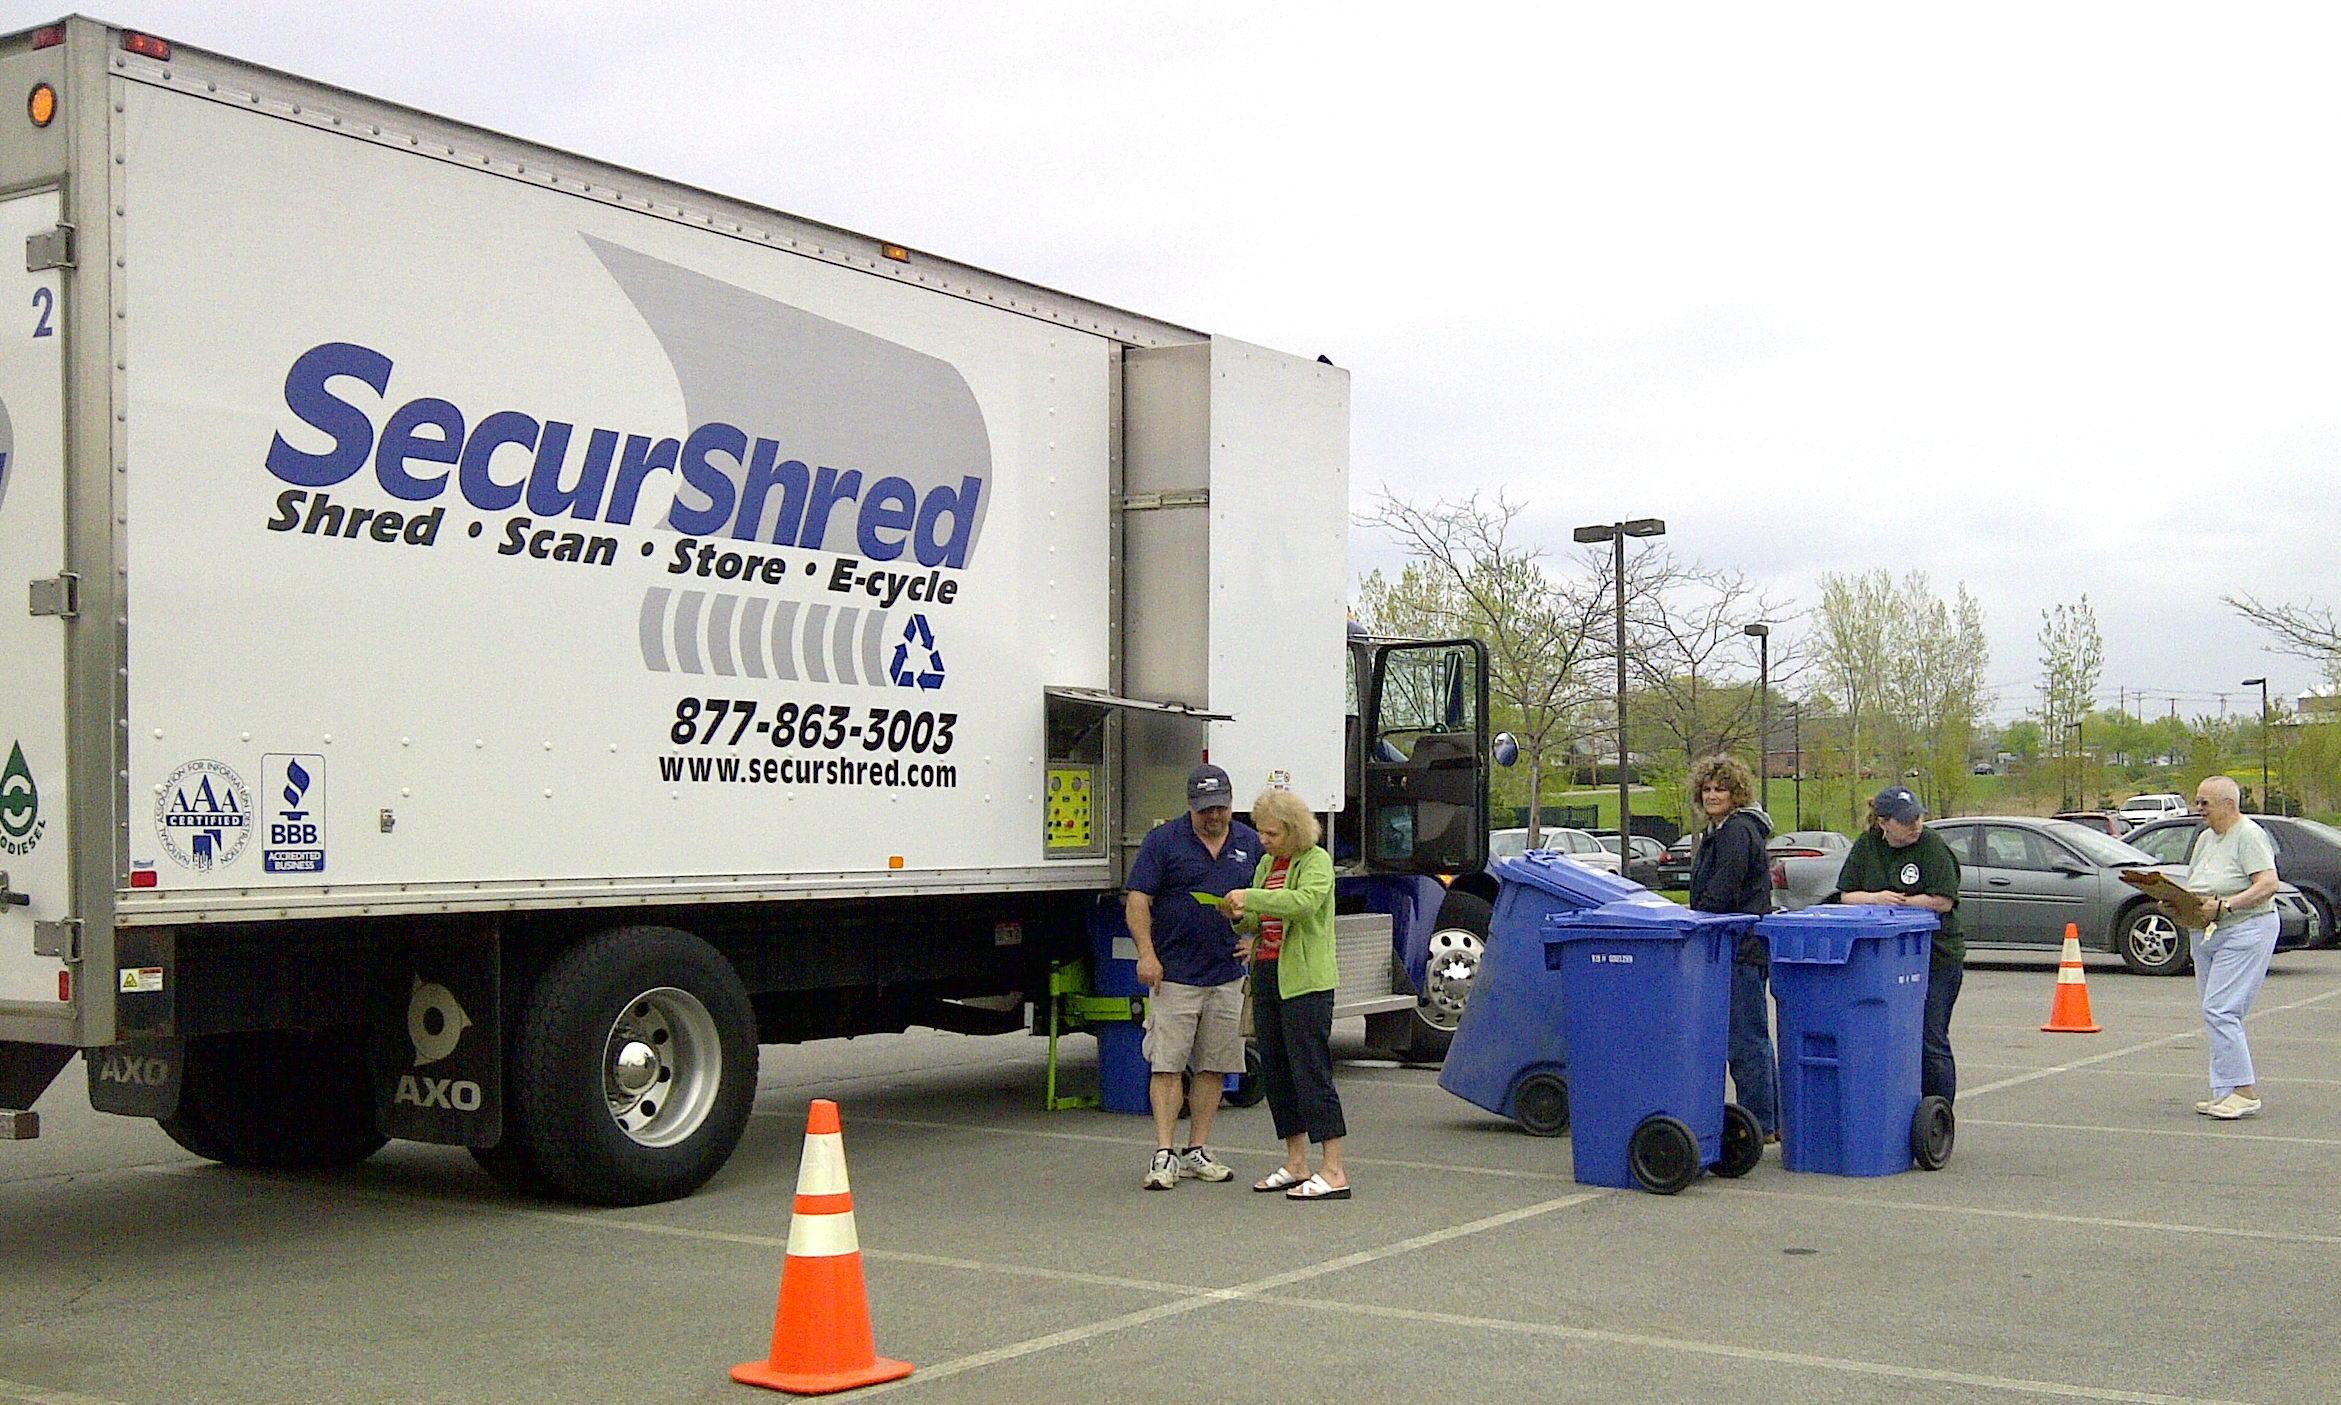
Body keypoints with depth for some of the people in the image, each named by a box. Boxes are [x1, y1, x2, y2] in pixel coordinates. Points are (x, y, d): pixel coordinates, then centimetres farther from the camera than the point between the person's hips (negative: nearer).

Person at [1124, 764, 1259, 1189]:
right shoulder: (1163, 841, -1)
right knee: (1167, 1063, -6)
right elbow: (1137, 901, -5)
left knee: (1214, 1066, 7)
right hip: (1174, 974, -4)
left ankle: (1197, 1151, 16)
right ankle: (1164, 1155, -4)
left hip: (1227, 976, 4)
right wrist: (1147, 953, -15)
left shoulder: (1250, 844, 11)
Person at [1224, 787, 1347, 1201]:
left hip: (1306, 980, -8)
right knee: (1275, 1071, 10)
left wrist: (1252, 898, -25)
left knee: (1311, 1070, -10)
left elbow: (1305, 901, -25)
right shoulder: (1267, 863, 17)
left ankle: (1334, 1171, -8)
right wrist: (1240, 916, -2)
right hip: (1268, 976, 8)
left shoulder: (1316, 861, -6)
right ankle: (1296, 1164, 18)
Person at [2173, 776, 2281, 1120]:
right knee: (2216, 1014, 7)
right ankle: (2226, 1093, 11)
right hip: (2204, 934, 9)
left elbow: (2268, 885, -19)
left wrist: (2224, 906, -25)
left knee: (2220, 1011, -15)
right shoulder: (2206, 838, 17)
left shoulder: (2249, 835, -9)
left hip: (2245, 932, -9)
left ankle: (2245, 1091, -11)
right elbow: (2193, 886, 23)